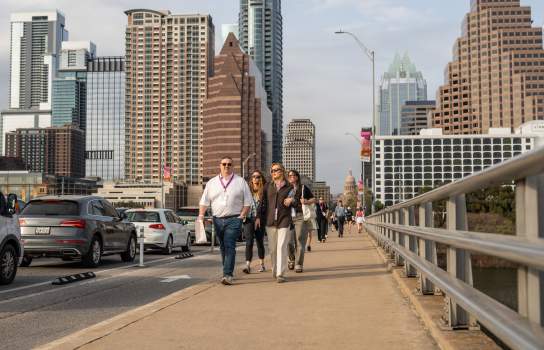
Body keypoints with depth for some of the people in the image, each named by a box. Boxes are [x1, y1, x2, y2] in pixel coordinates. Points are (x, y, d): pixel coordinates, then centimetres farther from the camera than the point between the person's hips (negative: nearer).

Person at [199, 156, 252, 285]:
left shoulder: (240, 182, 5)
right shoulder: (212, 183, 12)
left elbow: (247, 202, 3)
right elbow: (204, 201, 9)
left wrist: (242, 216, -7)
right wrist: (201, 215, -4)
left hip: (234, 219, -4)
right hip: (217, 220, 4)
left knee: (229, 246, -14)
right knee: (223, 247, 10)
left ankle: (227, 275, -17)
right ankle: (228, 272, 20)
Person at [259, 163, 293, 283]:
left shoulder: (289, 187, 6)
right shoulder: (268, 187, 12)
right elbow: (263, 203, 14)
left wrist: (291, 201, -7)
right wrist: (258, 217, 7)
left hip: (284, 220, -2)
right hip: (270, 220, 3)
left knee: (282, 247, -10)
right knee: (272, 248, 7)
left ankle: (280, 274, -10)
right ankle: (274, 271, 24)